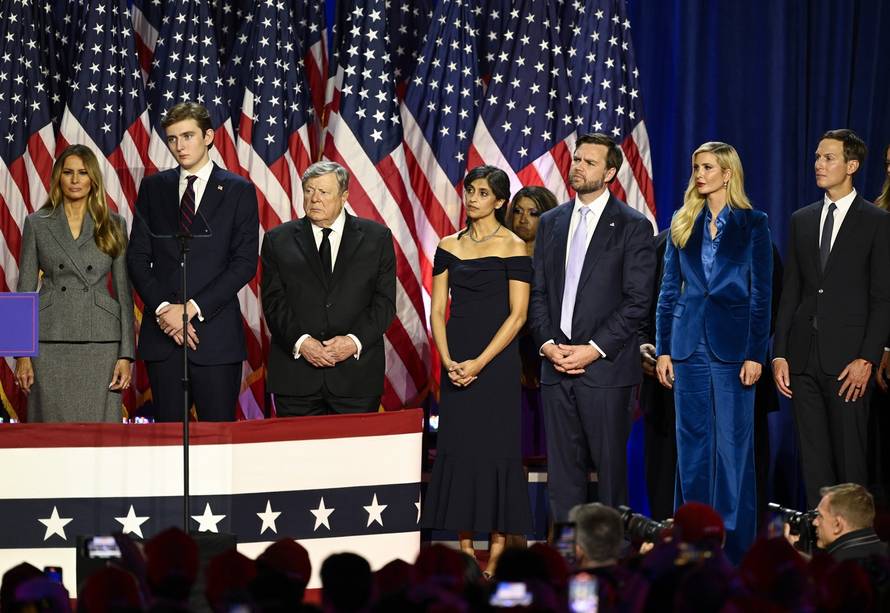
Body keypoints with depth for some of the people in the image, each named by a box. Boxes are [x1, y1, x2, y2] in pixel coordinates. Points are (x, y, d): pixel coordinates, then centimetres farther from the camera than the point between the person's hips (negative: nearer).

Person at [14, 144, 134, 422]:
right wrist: (22, 355, -1)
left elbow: (124, 291, 7)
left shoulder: (114, 225, 9)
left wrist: (126, 354, -1)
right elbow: (25, 289, 7)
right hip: (51, 343, 0)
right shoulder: (37, 224, 8)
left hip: (101, 340, 0)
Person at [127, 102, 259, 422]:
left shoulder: (238, 190, 3)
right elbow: (138, 257, 8)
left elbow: (245, 263, -4)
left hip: (215, 333, -3)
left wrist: (192, 309, -11)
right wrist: (162, 308, -8)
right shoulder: (153, 188, 12)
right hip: (162, 332, 3)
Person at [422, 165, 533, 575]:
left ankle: (498, 549, 2)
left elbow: (517, 314, -8)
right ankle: (465, 550, 8)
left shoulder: (512, 247, -3)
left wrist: (479, 363, -14)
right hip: (456, 363, 4)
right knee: (457, 447, 3)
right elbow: (437, 310, 8)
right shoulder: (449, 247, 10)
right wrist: (448, 361, -6)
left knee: (495, 446, -4)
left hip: (496, 360, -4)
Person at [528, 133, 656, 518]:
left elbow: (637, 301, -6)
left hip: (605, 367, -5)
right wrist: (547, 343, -2)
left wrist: (594, 349, -13)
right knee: (562, 468, 5)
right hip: (555, 366, 5)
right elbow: (537, 293, 14)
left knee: (611, 467, -2)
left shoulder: (632, 226, -1)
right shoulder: (550, 223, 15)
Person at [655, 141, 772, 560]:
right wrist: (663, 349, 5)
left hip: (732, 344, -4)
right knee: (692, 442, 7)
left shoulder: (753, 225, 0)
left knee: (733, 443, -2)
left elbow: (762, 294, -2)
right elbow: (669, 290, 12)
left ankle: (734, 544, 4)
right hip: (689, 344, 4)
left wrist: (755, 354, -9)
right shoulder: (683, 224, 10)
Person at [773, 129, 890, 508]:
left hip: (848, 360, -4)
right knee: (813, 458, 6)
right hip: (804, 358, 4)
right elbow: (790, 292, 13)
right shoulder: (801, 220, 14)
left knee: (850, 458, -3)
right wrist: (779, 354, 5)